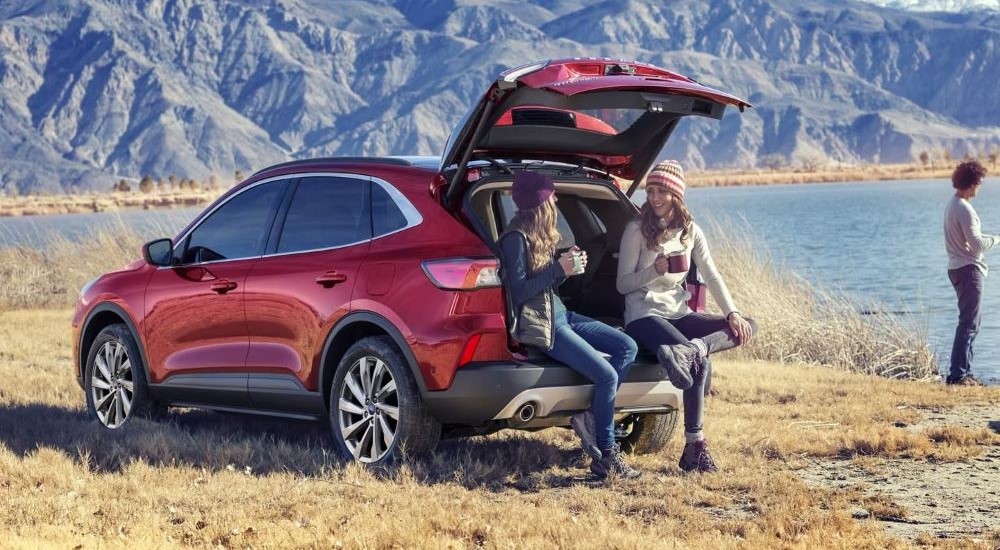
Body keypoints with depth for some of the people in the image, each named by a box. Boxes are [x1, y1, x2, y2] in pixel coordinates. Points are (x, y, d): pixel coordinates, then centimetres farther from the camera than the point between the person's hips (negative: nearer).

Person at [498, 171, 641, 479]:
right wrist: (559, 270, -20)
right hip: (542, 326, -10)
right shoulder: (516, 239, -15)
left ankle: (590, 416, -3)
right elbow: (518, 291, -19)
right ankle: (605, 456, -6)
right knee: (607, 374, -18)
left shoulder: (541, 235, 13)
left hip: (560, 314, 10)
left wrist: (569, 266, 1)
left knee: (627, 347, -1)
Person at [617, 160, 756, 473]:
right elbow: (622, 284, -5)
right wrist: (654, 270, -24)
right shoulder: (637, 230, -4)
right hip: (644, 316, -6)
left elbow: (711, 276, 4)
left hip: (678, 314, 6)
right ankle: (694, 447, -24)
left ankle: (692, 348, -38)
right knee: (701, 365, -29)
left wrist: (732, 313, -11)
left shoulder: (690, 231, 10)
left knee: (746, 327, -13)